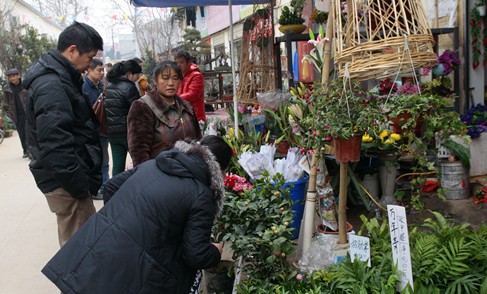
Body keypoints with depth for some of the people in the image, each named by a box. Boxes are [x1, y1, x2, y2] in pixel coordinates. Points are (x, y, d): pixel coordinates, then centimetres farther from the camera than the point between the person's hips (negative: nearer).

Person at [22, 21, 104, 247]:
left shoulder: (60, 78, 14)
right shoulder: (51, 86, -19)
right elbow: (55, 146, -26)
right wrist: (80, 185, -20)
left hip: (69, 177, 10)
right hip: (66, 182, -10)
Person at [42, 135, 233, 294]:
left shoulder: (152, 164, 13)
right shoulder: (201, 196, -7)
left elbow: (112, 185, 21)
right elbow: (196, 255, -9)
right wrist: (216, 252, 13)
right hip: (127, 274, -6)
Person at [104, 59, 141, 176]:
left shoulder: (108, 86, 10)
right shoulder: (129, 87, -14)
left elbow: (108, 108, 15)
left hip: (112, 132, 7)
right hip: (128, 131, -6)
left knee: (117, 166, 9)